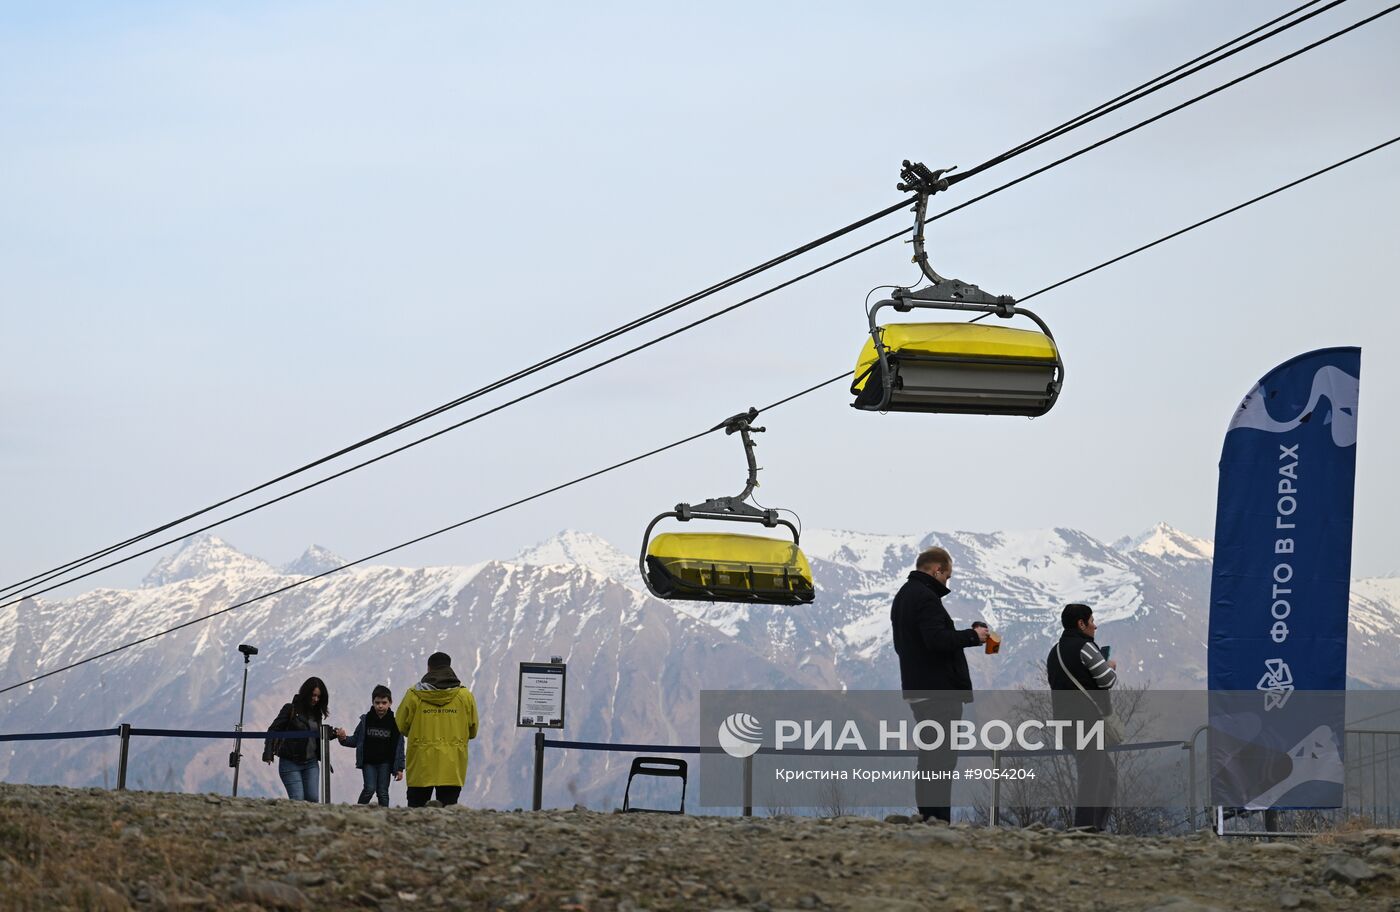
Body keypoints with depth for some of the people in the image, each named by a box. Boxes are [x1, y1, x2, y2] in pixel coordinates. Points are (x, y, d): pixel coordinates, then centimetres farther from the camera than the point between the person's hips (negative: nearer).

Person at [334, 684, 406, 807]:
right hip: (368, 761, 0)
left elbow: (399, 747, 0)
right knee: (370, 788, -13)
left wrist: (399, 768, -3)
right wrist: (344, 738, -11)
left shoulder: (394, 723, -1)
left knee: (383, 791, 0)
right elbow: (355, 740, 10)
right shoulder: (366, 720, 2)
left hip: (385, 763, 0)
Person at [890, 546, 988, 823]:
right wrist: (972, 636, -11)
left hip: (917, 690, 10)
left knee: (930, 757, 15)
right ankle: (939, 822, -12)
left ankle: (927, 820, 17)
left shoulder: (903, 595, 19)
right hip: (939, 692, -10)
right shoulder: (926, 598, -14)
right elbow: (937, 639, -25)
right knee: (942, 759, -10)